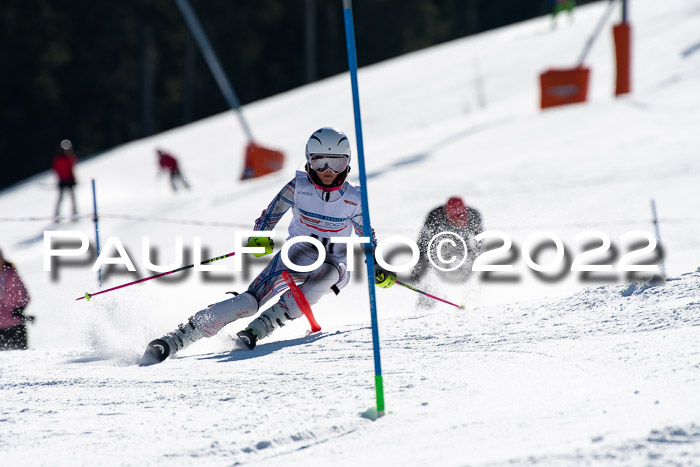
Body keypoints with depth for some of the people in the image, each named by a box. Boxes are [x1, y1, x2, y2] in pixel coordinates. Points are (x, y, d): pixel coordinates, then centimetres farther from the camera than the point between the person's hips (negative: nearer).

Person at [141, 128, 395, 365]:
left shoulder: (353, 200, -6)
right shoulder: (298, 187, -8)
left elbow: (368, 240, 6)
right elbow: (268, 218, -1)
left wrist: (380, 269, -10)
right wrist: (260, 238, -23)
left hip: (332, 265, 1)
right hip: (296, 255, -1)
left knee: (331, 271, -37)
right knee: (251, 301, -24)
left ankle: (259, 328, -39)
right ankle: (175, 339, -28)